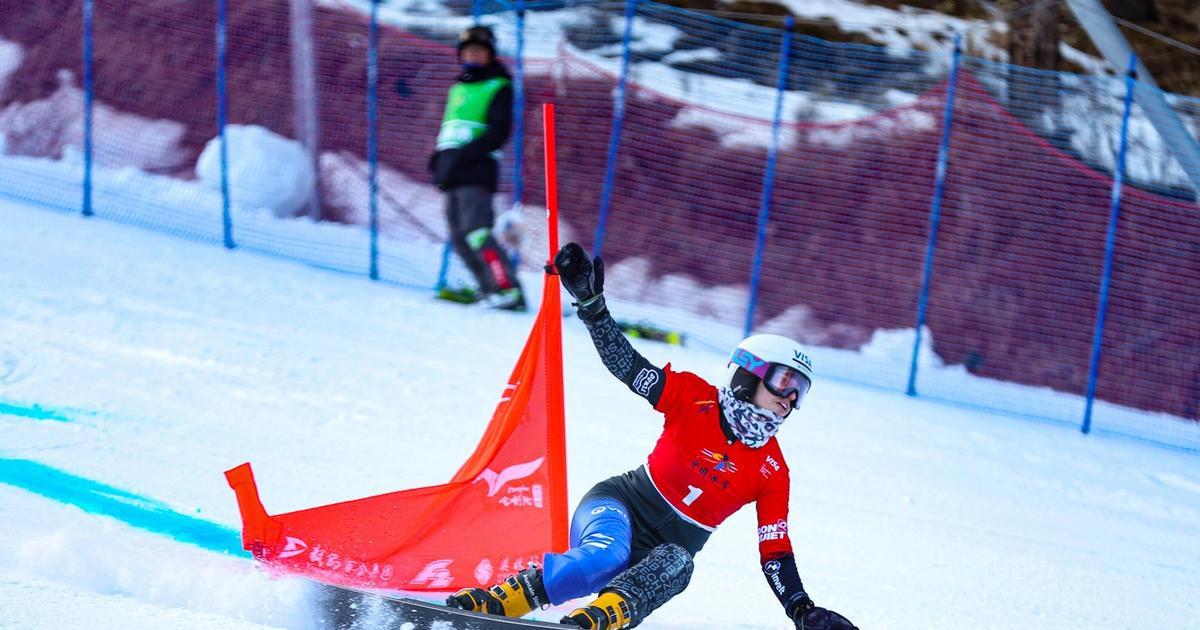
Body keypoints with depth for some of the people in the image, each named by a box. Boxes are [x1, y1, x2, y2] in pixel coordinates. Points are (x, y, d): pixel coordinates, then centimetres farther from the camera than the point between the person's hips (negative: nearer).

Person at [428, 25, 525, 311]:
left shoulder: (498, 88, 0)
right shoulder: (458, 88, 23)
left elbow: (498, 133, -11)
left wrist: (463, 155, -19)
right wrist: (439, 158, 12)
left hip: (477, 170, -8)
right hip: (452, 173, 8)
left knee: (476, 232, -21)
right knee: (459, 239, 3)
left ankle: (509, 289, -26)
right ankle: (490, 288, 8)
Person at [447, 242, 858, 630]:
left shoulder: (772, 472, 3)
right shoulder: (695, 399, -4)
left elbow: (775, 554, 5)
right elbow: (626, 364, -9)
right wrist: (590, 302, -21)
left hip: (671, 545, 2)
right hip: (621, 504, -2)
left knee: (674, 565, -37)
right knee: (606, 558, -38)